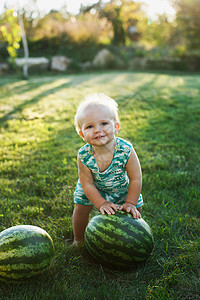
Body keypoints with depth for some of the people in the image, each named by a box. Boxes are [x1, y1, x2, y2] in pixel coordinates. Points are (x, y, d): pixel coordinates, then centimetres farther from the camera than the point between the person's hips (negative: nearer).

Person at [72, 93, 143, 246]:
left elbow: (136, 179, -25)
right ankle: (78, 240, 33)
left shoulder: (126, 150, -37)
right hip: (94, 188, 0)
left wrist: (130, 203, -21)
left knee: (135, 211, 5)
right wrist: (101, 203, -24)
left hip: (122, 187, 0)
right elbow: (87, 184, -21)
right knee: (81, 209, 4)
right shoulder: (84, 156, -33)